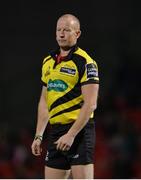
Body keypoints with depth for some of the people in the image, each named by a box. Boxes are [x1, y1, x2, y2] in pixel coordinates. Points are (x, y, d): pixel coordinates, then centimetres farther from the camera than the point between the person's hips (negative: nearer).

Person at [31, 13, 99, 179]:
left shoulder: (85, 63, -8)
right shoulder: (48, 62, 14)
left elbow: (90, 104, -14)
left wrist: (71, 134, -19)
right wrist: (38, 136, 15)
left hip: (79, 129, -7)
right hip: (55, 131, 7)